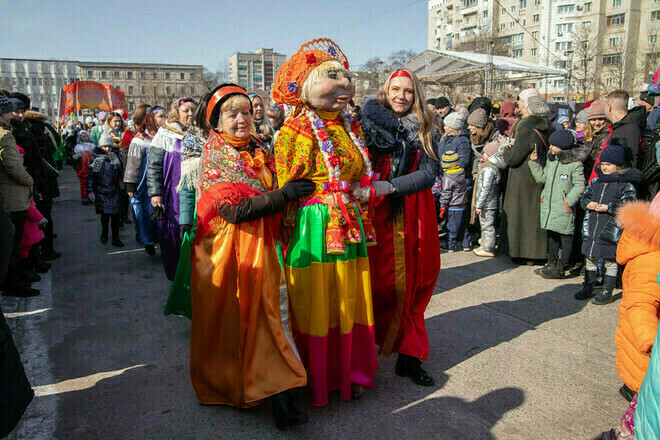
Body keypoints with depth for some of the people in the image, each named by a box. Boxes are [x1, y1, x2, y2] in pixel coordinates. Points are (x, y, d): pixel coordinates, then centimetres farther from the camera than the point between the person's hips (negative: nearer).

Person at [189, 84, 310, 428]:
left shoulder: (260, 152, 12)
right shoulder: (213, 158, -6)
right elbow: (235, 209, -19)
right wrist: (283, 195, -19)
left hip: (263, 245, 5)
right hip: (228, 251, -5)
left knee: (271, 312, 2)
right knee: (232, 319, 3)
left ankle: (279, 396, 8)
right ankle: (227, 386, 19)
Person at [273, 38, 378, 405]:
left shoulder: (350, 126, 11)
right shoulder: (295, 130, -7)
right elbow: (285, 189, -6)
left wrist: (360, 219, 16)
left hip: (350, 228, 6)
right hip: (312, 229, -6)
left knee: (349, 304, 13)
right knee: (314, 308, 6)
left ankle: (349, 373, 30)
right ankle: (316, 380, 24)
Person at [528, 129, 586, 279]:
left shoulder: (575, 163, -11)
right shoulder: (551, 159, 9)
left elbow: (579, 186, -10)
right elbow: (542, 178, 13)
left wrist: (568, 202, -17)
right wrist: (534, 163, 5)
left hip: (564, 209, -7)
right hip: (548, 205, 7)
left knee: (565, 236, 1)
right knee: (551, 234, 16)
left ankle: (561, 268, 8)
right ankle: (552, 264, 28)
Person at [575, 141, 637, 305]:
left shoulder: (626, 185, -6)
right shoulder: (595, 182, 11)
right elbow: (584, 197, 15)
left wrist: (609, 207, -20)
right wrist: (588, 204, -7)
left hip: (612, 228, -6)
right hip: (592, 228, 6)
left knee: (610, 261, 3)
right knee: (591, 258, 15)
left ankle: (607, 292, 13)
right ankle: (588, 288, 28)